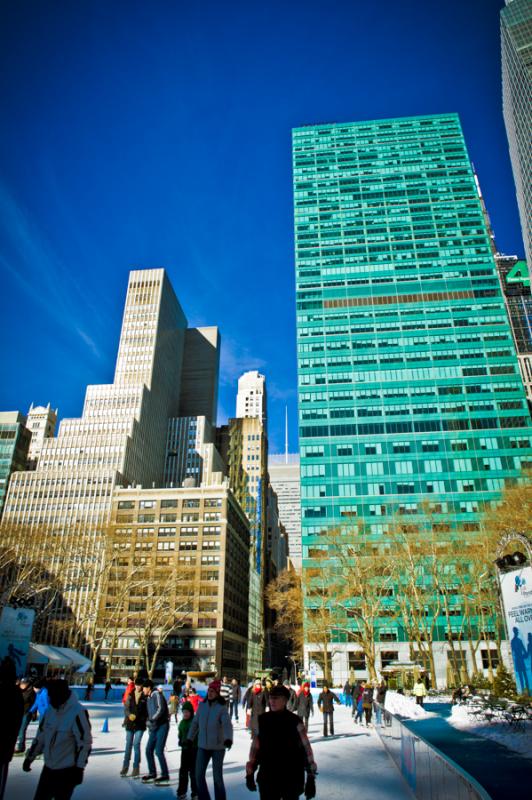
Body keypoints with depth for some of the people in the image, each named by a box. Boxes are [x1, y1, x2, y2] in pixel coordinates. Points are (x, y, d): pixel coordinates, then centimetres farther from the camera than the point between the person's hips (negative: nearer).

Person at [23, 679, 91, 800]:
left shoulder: (77, 712, -23)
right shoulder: (50, 710, 0)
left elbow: (85, 743, -20)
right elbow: (41, 736, 12)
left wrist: (79, 768, -19)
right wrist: (29, 758, 14)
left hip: (67, 771, -7)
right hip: (48, 768, 7)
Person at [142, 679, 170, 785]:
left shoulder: (157, 695, -10)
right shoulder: (148, 698, 16)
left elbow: (161, 709, -21)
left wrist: (151, 720, -21)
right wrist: (149, 723, 10)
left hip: (162, 725, -9)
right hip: (154, 727, 9)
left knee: (158, 751, -10)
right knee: (149, 750, 9)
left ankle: (165, 775, 0)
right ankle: (152, 773, 22)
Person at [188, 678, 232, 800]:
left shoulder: (222, 707, -14)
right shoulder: (202, 705, -1)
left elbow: (227, 724, -27)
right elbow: (195, 723, 9)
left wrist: (228, 739, -44)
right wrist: (190, 739, 11)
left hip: (218, 747, -4)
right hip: (203, 746, 4)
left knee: (217, 777, 3)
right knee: (199, 775, 7)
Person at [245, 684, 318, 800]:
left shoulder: (295, 721, -10)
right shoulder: (263, 720, -1)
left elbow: (307, 748, -8)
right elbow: (255, 746, 7)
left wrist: (311, 778, -10)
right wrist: (250, 773, 8)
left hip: (291, 778, -2)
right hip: (267, 778, 2)